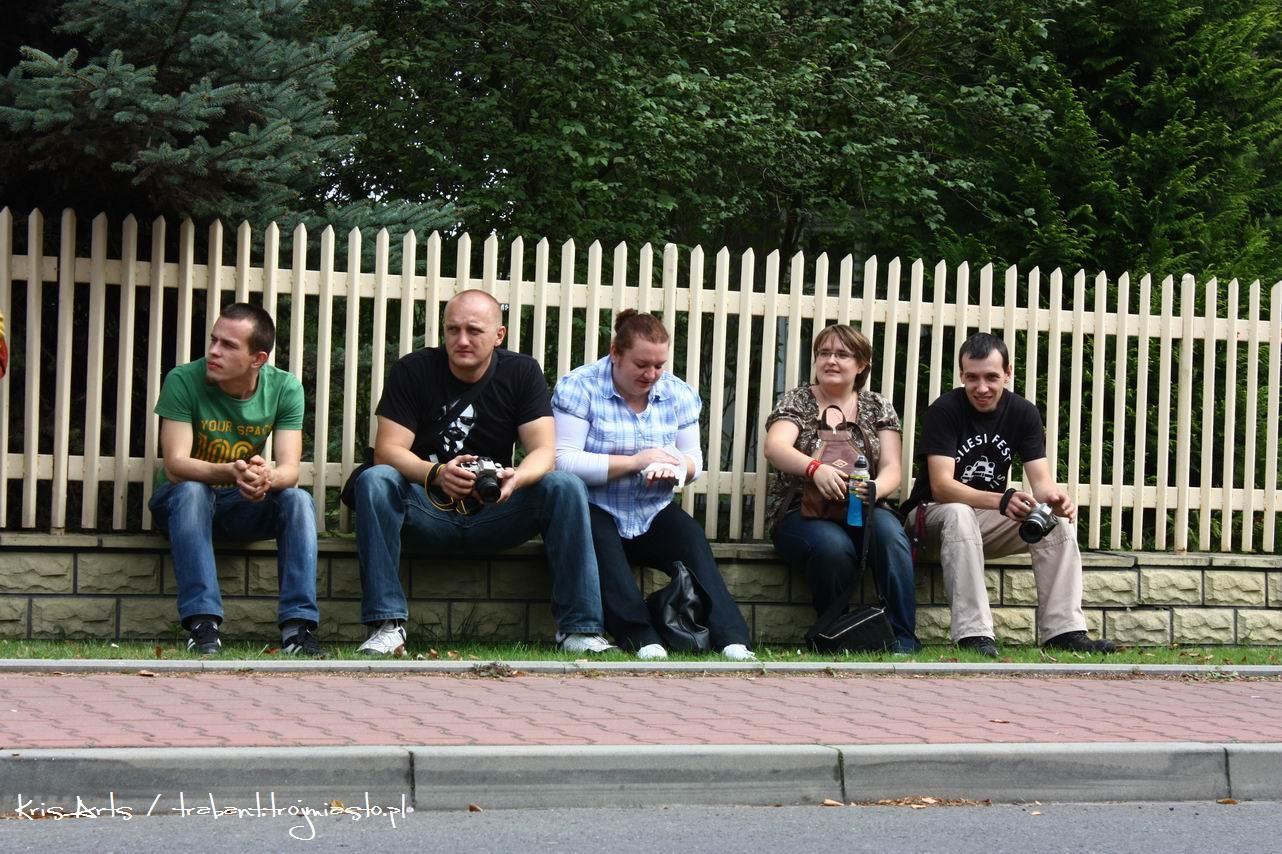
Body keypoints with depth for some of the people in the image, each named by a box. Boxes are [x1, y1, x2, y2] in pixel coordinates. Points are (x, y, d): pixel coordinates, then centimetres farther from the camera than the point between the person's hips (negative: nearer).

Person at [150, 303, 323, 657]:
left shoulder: (285, 388, -10)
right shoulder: (184, 381, -18)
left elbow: (290, 470, -19)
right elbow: (175, 465, -27)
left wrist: (267, 477, -45)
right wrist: (231, 473, -47)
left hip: (241, 507, 2)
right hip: (180, 501, -2)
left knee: (299, 499, -26)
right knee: (191, 492, -36)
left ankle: (298, 625, -31)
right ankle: (204, 625, -41)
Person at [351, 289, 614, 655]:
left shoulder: (522, 372, 1)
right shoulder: (413, 370, -4)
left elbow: (544, 451, -8)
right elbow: (387, 449, -13)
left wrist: (517, 478, -33)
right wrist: (437, 473, -33)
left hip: (493, 516, 1)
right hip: (429, 514, -1)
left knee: (566, 488, -22)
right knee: (373, 481, -30)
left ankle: (578, 628, -22)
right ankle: (387, 625, -32)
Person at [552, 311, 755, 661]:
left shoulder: (678, 393, 8)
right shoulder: (579, 387, -8)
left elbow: (693, 461, 11)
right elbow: (563, 460, -19)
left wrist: (675, 467, -15)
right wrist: (634, 462, -24)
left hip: (652, 514, 4)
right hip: (593, 511, -4)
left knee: (691, 537, -27)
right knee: (600, 540, -37)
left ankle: (730, 637, -40)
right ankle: (639, 636, -48)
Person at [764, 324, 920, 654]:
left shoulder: (877, 407, 13)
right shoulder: (797, 401, 5)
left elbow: (891, 469, 2)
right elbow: (775, 447, -16)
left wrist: (874, 488, -24)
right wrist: (816, 468, -37)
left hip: (860, 513, 2)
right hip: (801, 515, -2)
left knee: (887, 528, -34)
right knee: (834, 545, -37)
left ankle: (904, 641, -34)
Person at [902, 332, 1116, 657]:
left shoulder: (1023, 413, -2)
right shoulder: (944, 411, -17)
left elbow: (1041, 480, -9)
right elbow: (942, 486, -28)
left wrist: (1054, 498, -36)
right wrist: (1002, 501, -44)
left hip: (988, 519, 5)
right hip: (933, 514, -5)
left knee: (1057, 519, -19)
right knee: (959, 514, -38)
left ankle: (1063, 630, -25)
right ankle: (974, 635, -43)